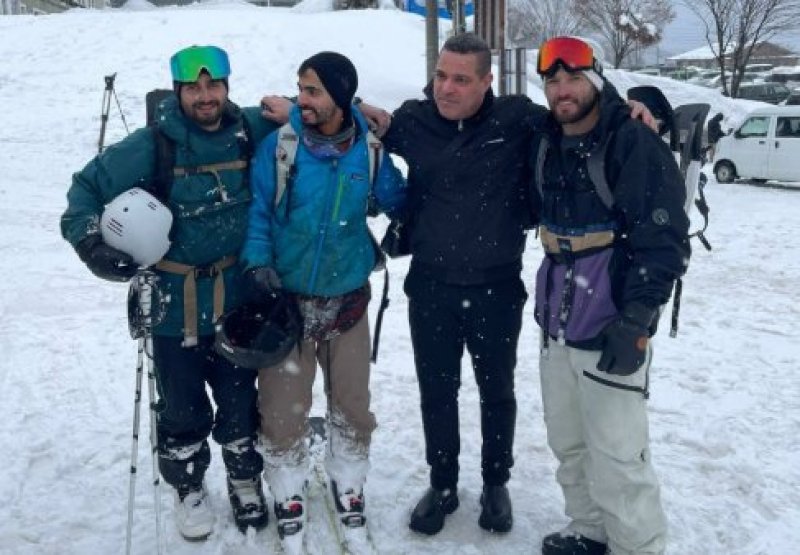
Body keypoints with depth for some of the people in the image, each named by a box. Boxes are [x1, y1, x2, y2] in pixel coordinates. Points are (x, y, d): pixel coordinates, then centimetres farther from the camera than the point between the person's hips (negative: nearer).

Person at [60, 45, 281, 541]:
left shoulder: (250, 131, -5)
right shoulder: (152, 144, -12)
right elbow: (89, 187, -3)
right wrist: (90, 239, -19)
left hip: (236, 300, 2)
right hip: (174, 304, -2)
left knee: (240, 399, 16)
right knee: (183, 407, 13)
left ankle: (245, 479, 41)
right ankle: (189, 488, 39)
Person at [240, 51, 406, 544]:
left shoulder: (369, 150, -5)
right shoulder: (279, 144, -10)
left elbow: (399, 202, 11)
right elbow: (257, 208, -5)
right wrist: (258, 262, -16)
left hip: (347, 300, 2)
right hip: (285, 299, -1)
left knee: (352, 403, 12)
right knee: (283, 408, 5)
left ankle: (348, 482, 36)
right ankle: (289, 491, 29)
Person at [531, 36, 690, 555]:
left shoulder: (636, 143, -13)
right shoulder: (548, 143, 8)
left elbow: (666, 241, -16)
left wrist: (636, 318, -21)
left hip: (611, 328, -7)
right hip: (557, 323, 7)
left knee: (617, 456, -4)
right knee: (568, 444, 18)